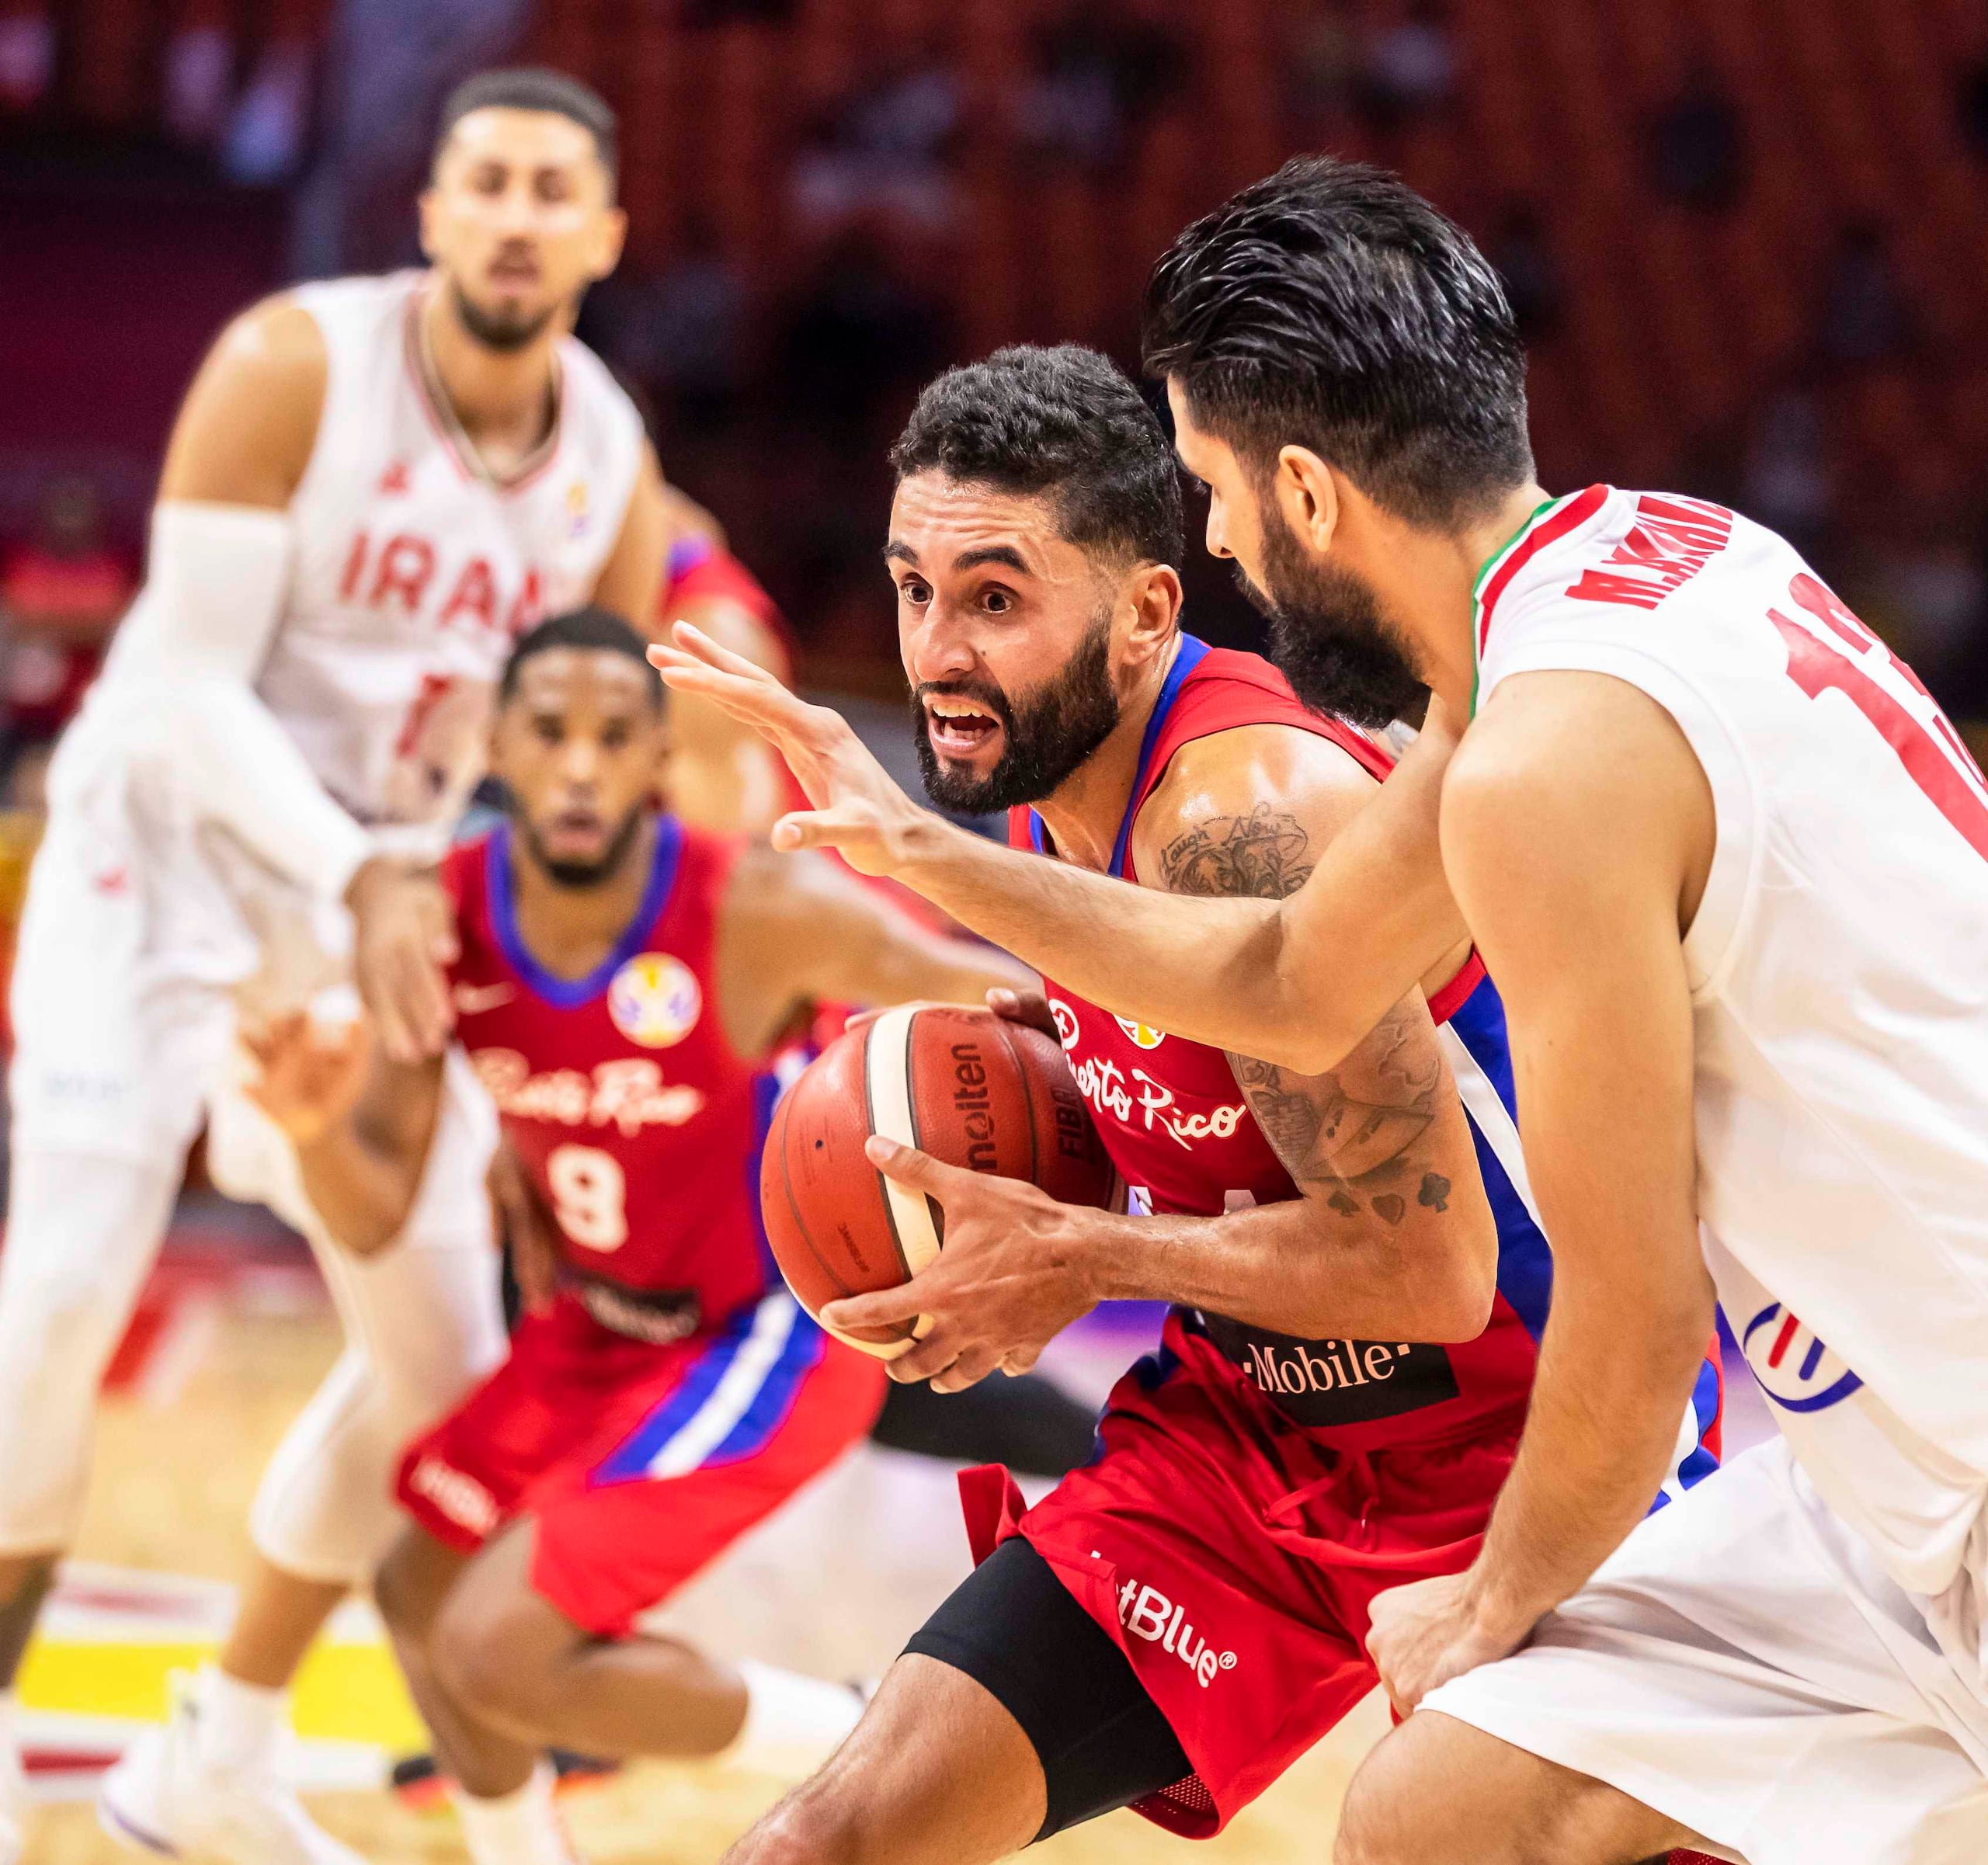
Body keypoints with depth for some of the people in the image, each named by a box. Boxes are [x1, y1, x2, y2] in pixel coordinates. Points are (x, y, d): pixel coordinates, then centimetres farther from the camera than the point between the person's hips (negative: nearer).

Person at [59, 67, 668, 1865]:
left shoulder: (613, 463, -3)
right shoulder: (293, 366, -19)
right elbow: (189, 686, -22)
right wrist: (359, 876, -33)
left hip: (384, 895, 6)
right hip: (169, 851, -6)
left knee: (440, 1358, 7)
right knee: (67, 1289, -21)